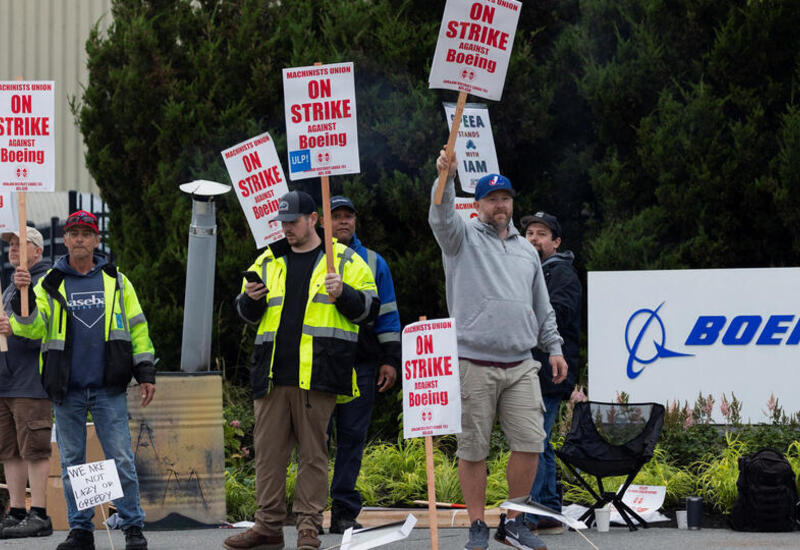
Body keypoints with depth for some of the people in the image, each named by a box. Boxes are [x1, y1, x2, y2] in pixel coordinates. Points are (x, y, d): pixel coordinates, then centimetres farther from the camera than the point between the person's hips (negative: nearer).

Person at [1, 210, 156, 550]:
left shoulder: (115, 281, 9)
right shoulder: (50, 284, 7)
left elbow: (137, 328, 11)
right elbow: (31, 328, -3)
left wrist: (145, 373, 5)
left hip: (108, 388, -1)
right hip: (66, 391, 1)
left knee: (121, 459, -4)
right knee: (71, 462, 5)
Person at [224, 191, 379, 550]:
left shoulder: (344, 261, 7)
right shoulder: (268, 262, 17)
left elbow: (369, 308, 4)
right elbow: (246, 314, 22)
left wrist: (342, 295, -13)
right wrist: (252, 299, 0)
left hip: (317, 374, -4)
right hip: (272, 372, 4)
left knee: (313, 452, -2)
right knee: (268, 450, 4)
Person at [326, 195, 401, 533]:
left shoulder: (373, 263, 15)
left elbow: (387, 314, 15)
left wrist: (390, 359, 7)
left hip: (360, 364, 2)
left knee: (352, 437, 1)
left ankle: (344, 512, 4)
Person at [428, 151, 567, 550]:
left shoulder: (526, 250, 20)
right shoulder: (464, 238, 6)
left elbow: (542, 306, 25)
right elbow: (442, 218, -17)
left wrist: (553, 347, 18)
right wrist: (446, 179, -34)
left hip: (520, 366, 4)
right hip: (473, 364, -4)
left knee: (530, 443, -2)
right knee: (473, 448, -1)